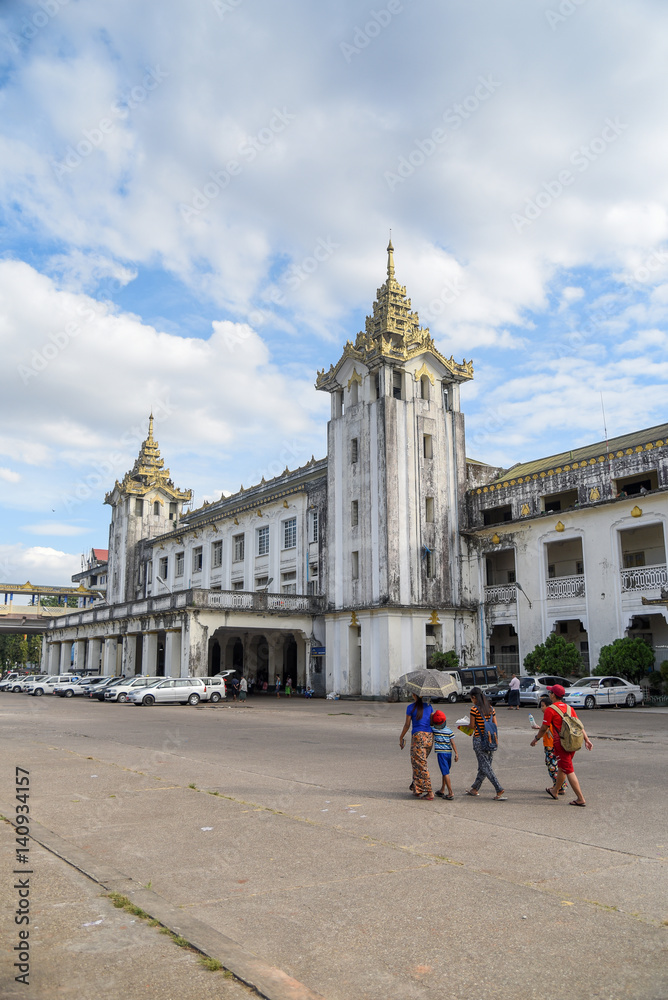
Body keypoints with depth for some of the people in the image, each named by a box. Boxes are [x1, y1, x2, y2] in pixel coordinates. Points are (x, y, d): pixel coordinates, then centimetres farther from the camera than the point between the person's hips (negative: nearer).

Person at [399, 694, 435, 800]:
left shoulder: (411, 707, -4)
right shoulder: (429, 706, 8)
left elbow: (407, 725, -2)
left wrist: (401, 738, 8)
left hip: (417, 736, -5)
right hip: (429, 736, 5)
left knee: (421, 764, -1)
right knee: (421, 762, 19)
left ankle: (429, 793, -4)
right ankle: (416, 788, 23)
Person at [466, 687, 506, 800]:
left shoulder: (474, 709, -12)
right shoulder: (491, 708, 6)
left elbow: (472, 726, -8)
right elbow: (495, 725, 8)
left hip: (479, 739, -7)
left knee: (486, 766, -4)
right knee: (484, 765, 16)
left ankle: (499, 791, -13)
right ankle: (475, 788, 30)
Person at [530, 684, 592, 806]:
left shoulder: (550, 709, -11)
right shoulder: (569, 708, 10)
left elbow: (544, 728, -6)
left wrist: (536, 739, 9)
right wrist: (587, 740, 7)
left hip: (560, 743, -8)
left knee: (569, 771, -3)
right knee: (562, 767, 21)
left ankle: (581, 799, -3)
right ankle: (555, 791, 37)